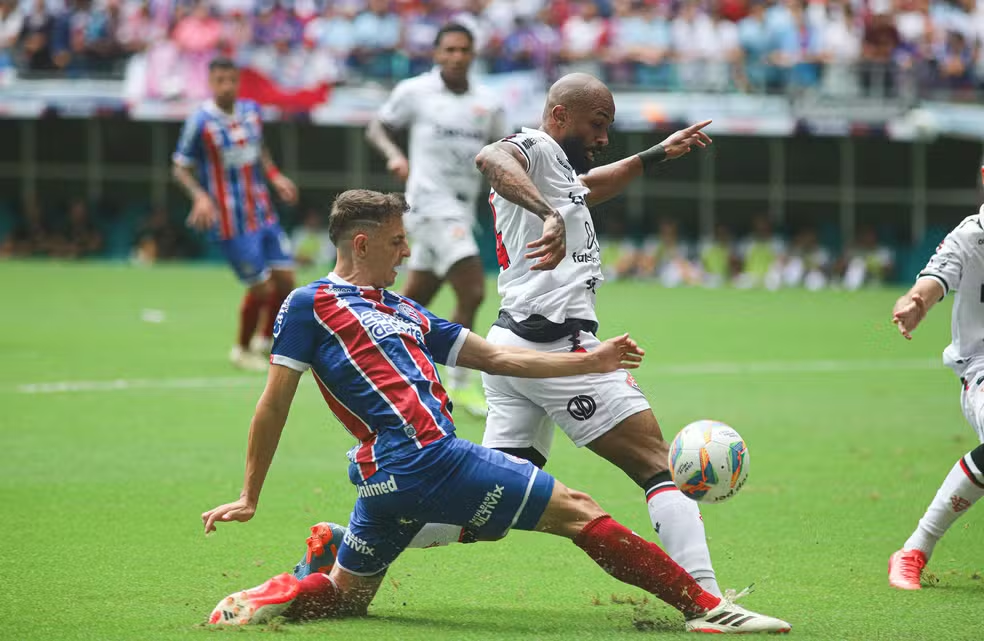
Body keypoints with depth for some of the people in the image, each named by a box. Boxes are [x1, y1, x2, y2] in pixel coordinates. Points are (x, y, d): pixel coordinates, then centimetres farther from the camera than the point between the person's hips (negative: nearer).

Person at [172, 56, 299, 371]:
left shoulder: (251, 111, 6)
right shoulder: (201, 121, -12)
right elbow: (181, 168, -7)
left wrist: (275, 176, 6)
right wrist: (200, 196, -23)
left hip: (262, 212, 6)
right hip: (231, 221, -6)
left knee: (285, 278, 4)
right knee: (260, 287, -6)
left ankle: (267, 340, 28)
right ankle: (243, 350, 18)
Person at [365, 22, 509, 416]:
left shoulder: (487, 104, 8)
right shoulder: (414, 92, -3)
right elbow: (377, 128, 6)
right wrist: (393, 154, -13)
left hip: (461, 212, 6)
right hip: (431, 204, -6)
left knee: (413, 303, 12)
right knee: (472, 292, -16)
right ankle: (460, 384, -6)